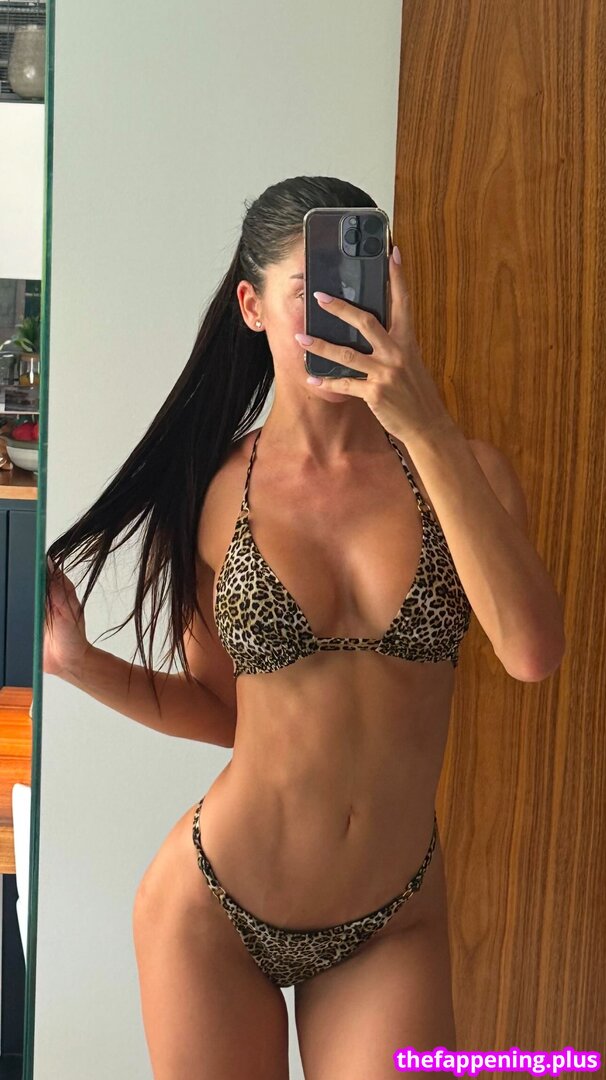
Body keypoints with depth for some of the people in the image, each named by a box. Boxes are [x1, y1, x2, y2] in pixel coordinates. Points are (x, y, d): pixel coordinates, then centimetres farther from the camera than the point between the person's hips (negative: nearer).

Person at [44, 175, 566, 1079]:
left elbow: (531, 651, -23)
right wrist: (80, 664, -9)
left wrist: (426, 428, -25)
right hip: (213, 915, 0)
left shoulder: (458, 468, -5)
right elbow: (223, 708, 5)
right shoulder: (212, 492, -5)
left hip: (395, 930, 0)